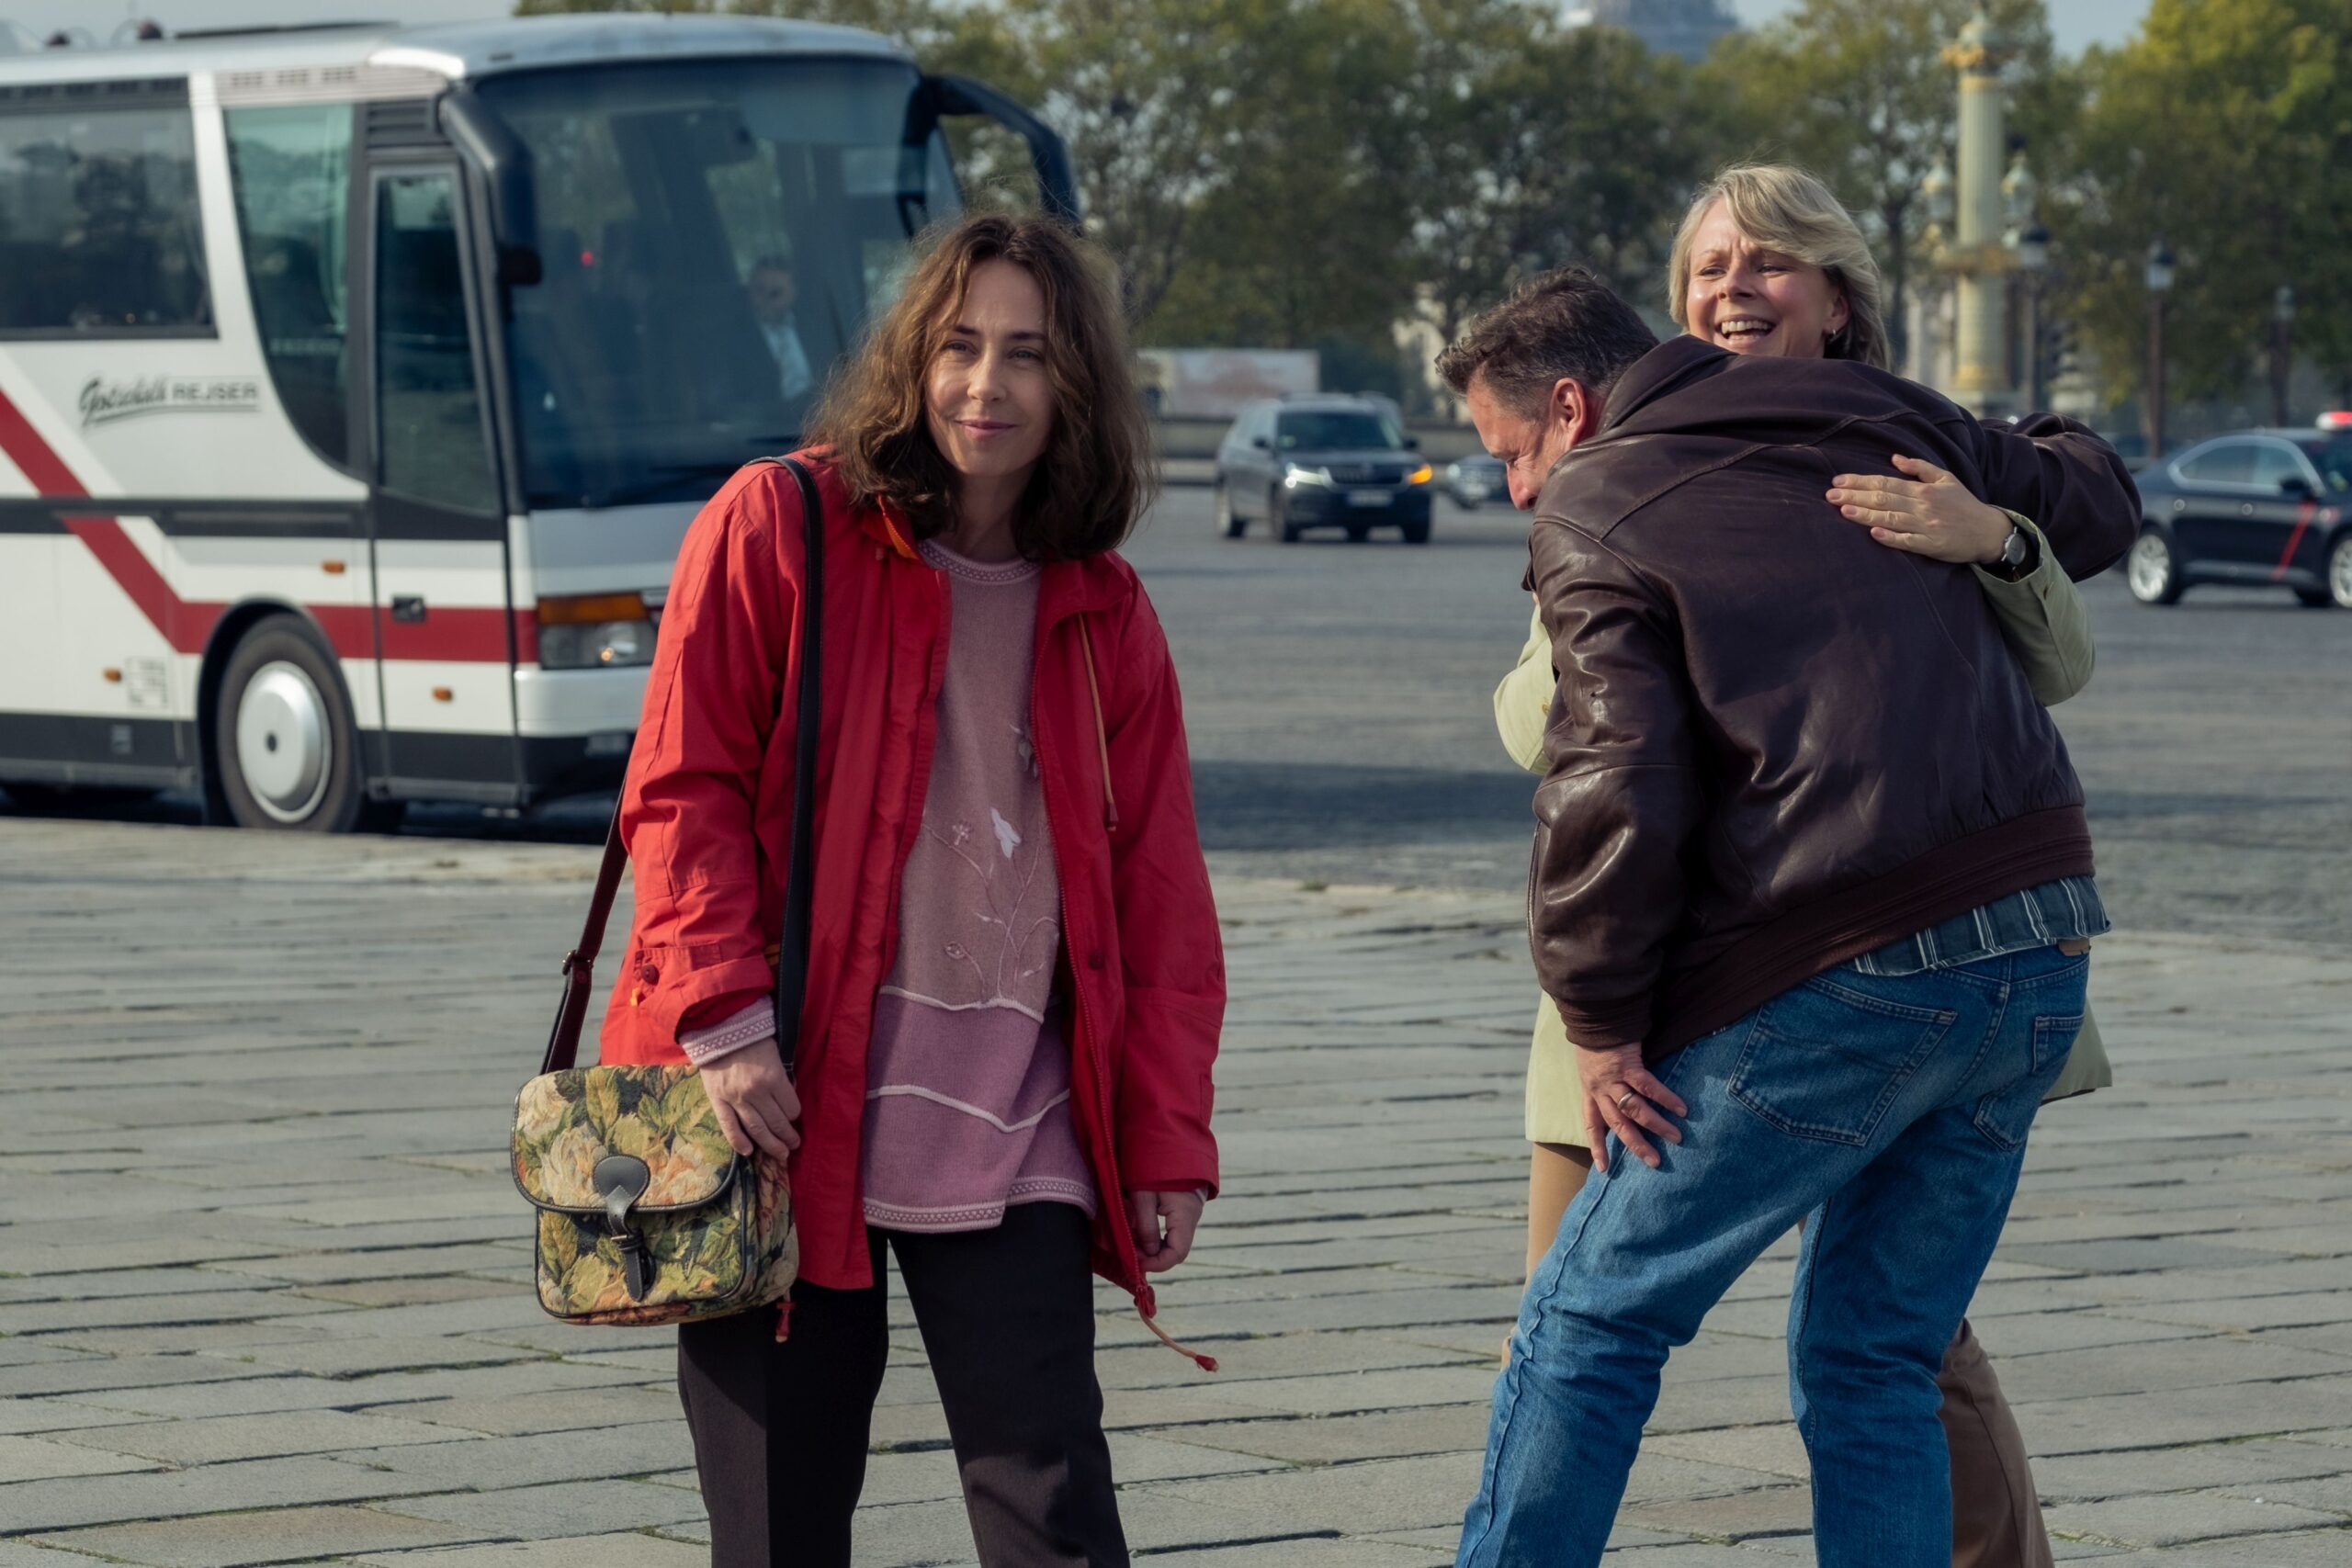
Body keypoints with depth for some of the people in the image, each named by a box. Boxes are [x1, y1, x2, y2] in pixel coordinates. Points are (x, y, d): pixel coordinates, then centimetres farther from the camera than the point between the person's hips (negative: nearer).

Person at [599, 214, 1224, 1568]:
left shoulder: (1107, 615, 11)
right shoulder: (776, 529, -1)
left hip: (1010, 1142, 2)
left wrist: (1168, 1137, 6)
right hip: (785, 1118, -2)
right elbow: (683, 790, -4)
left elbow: (1159, 897, 12)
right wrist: (725, 1021, -14)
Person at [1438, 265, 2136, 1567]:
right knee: (1872, 1366, 15)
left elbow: (1616, 788, -14)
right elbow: (2095, 503, 29)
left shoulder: (1592, 514, -2)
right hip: (2040, 955, 7)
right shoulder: (1870, 415, 16)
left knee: (1592, 1319, 7)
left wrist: (1598, 1022, -4)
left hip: (1839, 974, -6)